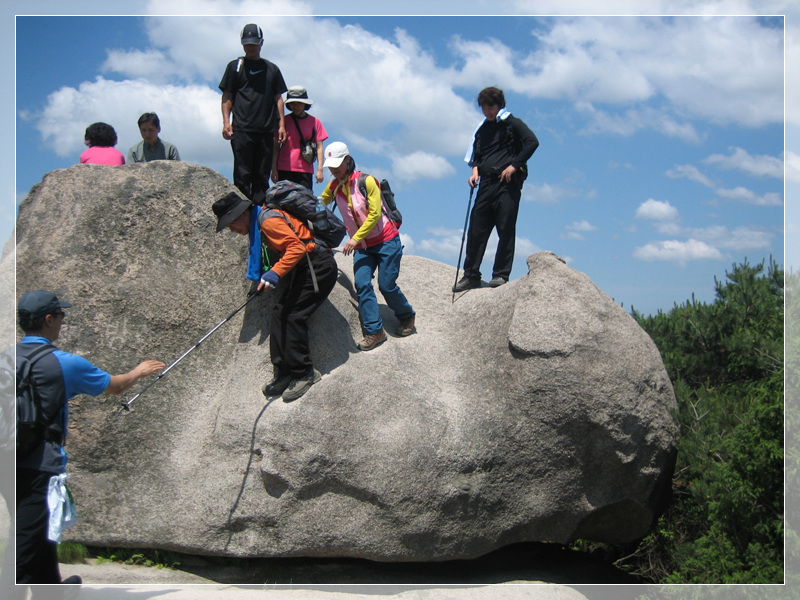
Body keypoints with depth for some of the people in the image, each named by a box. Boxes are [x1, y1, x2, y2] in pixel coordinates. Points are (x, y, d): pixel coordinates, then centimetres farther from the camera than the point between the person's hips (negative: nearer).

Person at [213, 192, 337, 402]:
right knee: (280, 312, 3)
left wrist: (275, 273, -34)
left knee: (293, 317, -13)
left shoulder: (269, 220, -17)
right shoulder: (261, 221, 13)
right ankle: (283, 372, 5)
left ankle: (304, 374, -4)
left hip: (317, 268, -10)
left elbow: (297, 247, -26)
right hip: (305, 268, 10)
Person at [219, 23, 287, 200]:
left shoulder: (272, 69, 17)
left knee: (262, 176, 4)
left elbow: (278, 98, 17)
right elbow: (227, 96, 6)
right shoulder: (235, 66, 10)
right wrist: (226, 122, -6)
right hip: (242, 130, -3)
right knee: (242, 175, -7)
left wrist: (281, 124, 7)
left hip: (266, 130, 3)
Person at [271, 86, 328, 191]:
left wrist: (320, 169, -1)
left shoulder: (315, 122, 8)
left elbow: (319, 147, 7)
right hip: (284, 169, 0)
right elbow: (276, 146, 8)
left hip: (305, 170, 0)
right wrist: (274, 168, 1)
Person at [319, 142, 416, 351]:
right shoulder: (333, 187, 2)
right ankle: (374, 331, -9)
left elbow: (375, 214, -19)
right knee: (362, 284, -13)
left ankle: (407, 317, 21)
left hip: (386, 241, -5)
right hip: (362, 246, 5)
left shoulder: (366, 181, -15)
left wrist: (356, 238, -25)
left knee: (387, 285, -6)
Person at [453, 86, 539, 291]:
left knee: (506, 230, -6)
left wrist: (514, 165, -16)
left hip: (507, 183, -6)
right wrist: (475, 170, 4)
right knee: (476, 229, 2)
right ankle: (471, 275, 7)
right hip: (486, 183, 6)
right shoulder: (482, 130, 21)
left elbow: (532, 142, -11)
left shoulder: (512, 124, 3)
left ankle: (501, 274, -3)